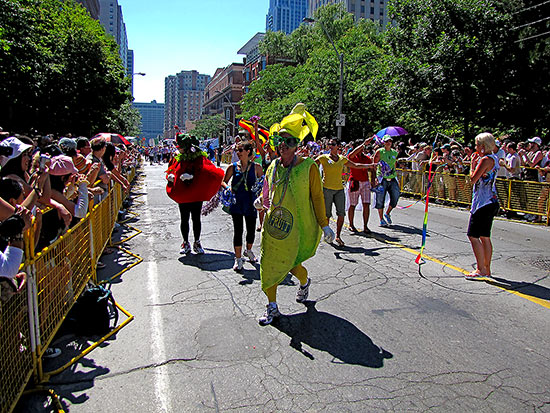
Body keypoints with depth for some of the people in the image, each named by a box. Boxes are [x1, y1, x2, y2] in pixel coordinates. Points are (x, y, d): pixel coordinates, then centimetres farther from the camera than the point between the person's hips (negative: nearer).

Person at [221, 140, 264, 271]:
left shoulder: (256, 167, -1)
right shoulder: (233, 167, 0)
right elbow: (223, 181, 9)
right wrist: (227, 187, -12)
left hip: (250, 203, 1)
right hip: (236, 202, 0)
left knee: (251, 229, 11)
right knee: (238, 230, 1)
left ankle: (248, 250, 39)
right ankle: (238, 258, 13)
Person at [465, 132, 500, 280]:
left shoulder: (486, 160, -15)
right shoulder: (494, 158, 14)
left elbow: (473, 179, -15)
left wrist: (473, 163, -2)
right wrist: (476, 161, 14)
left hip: (483, 202, -10)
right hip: (491, 202, 10)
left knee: (473, 235, -6)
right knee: (485, 237, 13)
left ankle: (481, 270, -4)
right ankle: (487, 269, 19)